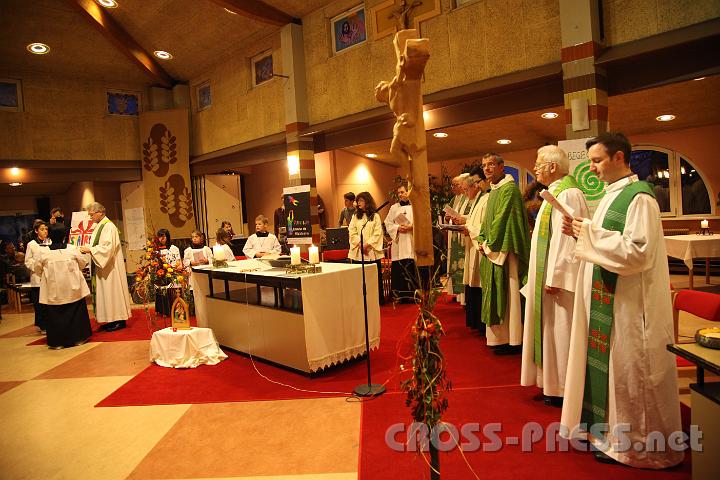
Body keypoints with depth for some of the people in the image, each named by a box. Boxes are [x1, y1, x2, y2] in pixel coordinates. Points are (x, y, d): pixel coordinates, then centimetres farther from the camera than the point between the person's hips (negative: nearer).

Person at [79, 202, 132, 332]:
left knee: (112, 290, -6)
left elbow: (108, 247, -22)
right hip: (101, 265, 9)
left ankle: (119, 321, 0)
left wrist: (90, 249, -22)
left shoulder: (108, 226, -13)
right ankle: (111, 320, 14)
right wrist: (87, 249, 3)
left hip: (110, 266, -9)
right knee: (104, 292, 9)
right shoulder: (98, 226, 15)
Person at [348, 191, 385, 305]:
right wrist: (360, 244, -10)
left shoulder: (375, 216, 4)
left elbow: (377, 233, -3)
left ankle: (378, 300, 10)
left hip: (372, 251, -2)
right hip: (358, 252, 2)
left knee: (375, 276, 1)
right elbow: (352, 232, 4)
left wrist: (367, 244, -13)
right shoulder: (355, 216, 12)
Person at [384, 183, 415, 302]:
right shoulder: (394, 208, 13)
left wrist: (411, 227, -14)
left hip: (412, 243, -1)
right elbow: (388, 224, 8)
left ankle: (413, 294, 7)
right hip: (398, 244, 2)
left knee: (412, 268, -3)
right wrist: (398, 228, -9)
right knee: (398, 269, -2)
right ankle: (401, 295, 6)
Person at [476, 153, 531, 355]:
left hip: (503, 251, -9)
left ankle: (512, 340, 5)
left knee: (507, 292, -4)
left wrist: (489, 244, -13)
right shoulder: (493, 190, 18)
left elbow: (502, 219, -17)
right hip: (491, 250, 9)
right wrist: (482, 240, 5)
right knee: (495, 292, 11)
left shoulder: (509, 189, -11)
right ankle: (499, 336, 20)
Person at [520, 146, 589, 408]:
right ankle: (553, 382, 26)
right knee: (552, 328, 15)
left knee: (560, 330, 0)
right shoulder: (555, 193, 15)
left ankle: (562, 388, 13)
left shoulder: (568, 194, -17)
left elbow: (566, 238, -23)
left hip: (558, 278, -10)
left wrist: (554, 278, -24)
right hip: (547, 275, 10)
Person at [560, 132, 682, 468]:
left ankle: (631, 443, 19)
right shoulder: (612, 195, 13)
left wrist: (590, 233, -19)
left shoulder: (639, 198, -16)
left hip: (629, 304, -9)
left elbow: (637, 252, -24)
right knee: (606, 365, 16)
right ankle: (608, 428, 30)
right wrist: (582, 233, 2)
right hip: (606, 300, 9)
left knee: (627, 371, 3)